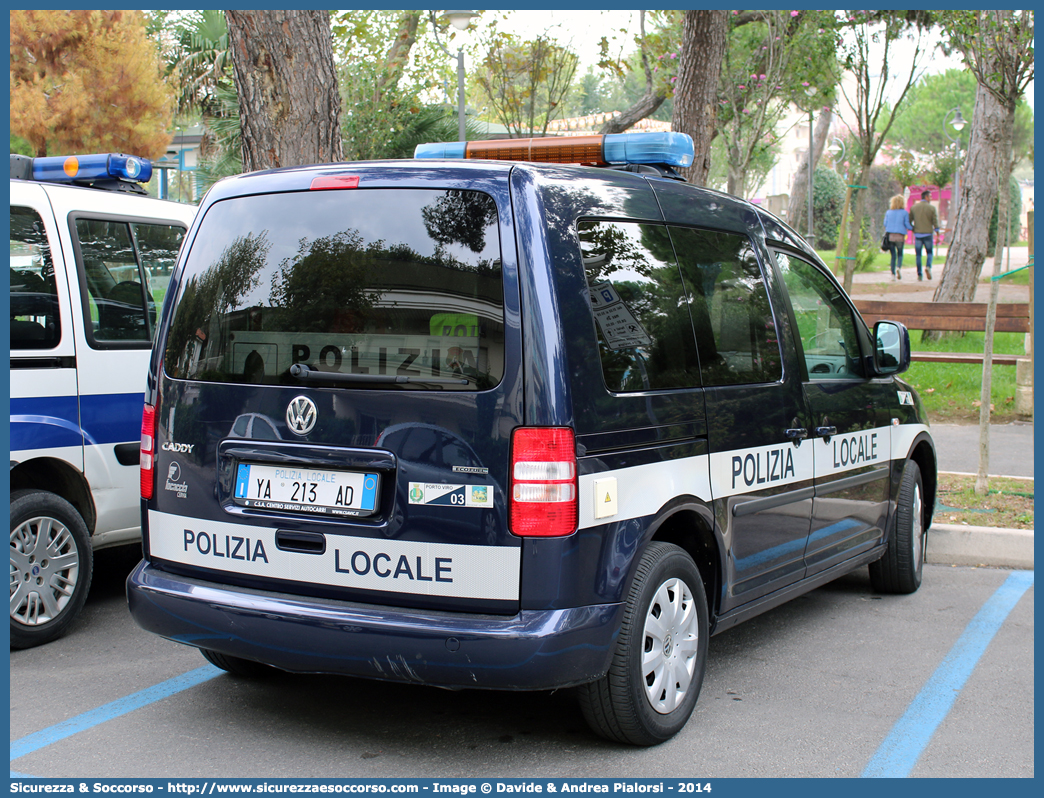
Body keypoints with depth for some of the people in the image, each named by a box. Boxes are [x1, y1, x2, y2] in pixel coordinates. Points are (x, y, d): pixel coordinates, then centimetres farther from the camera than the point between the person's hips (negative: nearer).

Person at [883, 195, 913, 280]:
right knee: (900, 254, 9)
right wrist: (914, 228, 19)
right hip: (900, 236, -2)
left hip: (890, 235, 2)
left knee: (893, 255, 8)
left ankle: (893, 274, 3)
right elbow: (907, 225, 0)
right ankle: (898, 267, -19)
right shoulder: (904, 212, -1)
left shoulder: (888, 212, 5)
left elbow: (885, 224, 7)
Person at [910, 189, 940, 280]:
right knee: (929, 252, 12)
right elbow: (935, 222, -3)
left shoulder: (914, 207, 4)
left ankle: (919, 275, 1)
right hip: (928, 234, -2)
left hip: (917, 234, 2)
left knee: (918, 255, 5)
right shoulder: (931, 208, -3)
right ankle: (928, 266, -15)